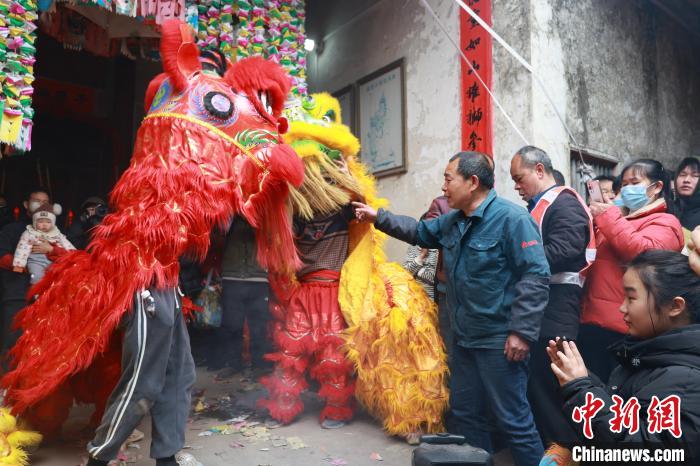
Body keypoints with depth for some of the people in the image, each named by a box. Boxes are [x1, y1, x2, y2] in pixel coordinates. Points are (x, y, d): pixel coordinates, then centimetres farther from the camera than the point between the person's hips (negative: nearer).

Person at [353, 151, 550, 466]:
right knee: (464, 414, 20)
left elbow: (536, 276, -22)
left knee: (513, 419, 3)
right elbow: (419, 231, 26)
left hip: (500, 340, -9)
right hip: (464, 337, 9)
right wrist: (378, 217, 22)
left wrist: (522, 332, -24)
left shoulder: (512, 218, -18)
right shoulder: (452, 221, 10)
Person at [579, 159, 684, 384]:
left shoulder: (664, 222, -2)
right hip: (592, 322, 7)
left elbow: (644, 253, -23)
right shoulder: (618, 219, 20)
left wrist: (607, 217, -14)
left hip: (626, 328, -7)